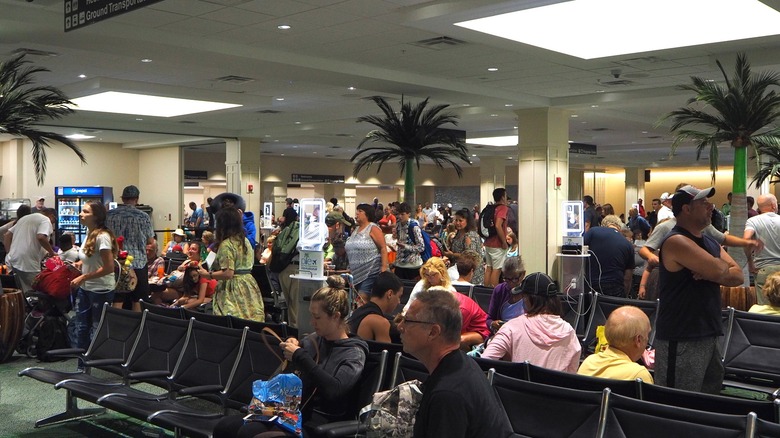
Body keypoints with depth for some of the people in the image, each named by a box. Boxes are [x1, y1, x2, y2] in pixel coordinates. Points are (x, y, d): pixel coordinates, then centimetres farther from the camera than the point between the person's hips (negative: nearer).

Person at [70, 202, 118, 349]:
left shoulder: (102, 236, -21)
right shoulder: (89, 232, 6)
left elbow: (108, 268, -24)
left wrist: (83, 278, -20)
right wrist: (80, 263, 4)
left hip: (100, 290, -9)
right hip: (85, 288, 9)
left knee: (98, 329, 4)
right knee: (81, 328, 15)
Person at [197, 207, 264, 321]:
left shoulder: (226, 245, -13)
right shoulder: (246, 241, 12)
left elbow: (228, 273, -18)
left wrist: (208, 275, -7)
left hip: (233, 289, -8)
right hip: (249, 286, 8)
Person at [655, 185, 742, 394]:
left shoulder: (710, 242, 15)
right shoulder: (677, 242, -15)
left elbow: (738, 276, 7)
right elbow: (718, 270, -24)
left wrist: (710, 273, -12)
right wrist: (722, 267, 0)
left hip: (709, 335, 9)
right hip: (681, 340, -9)